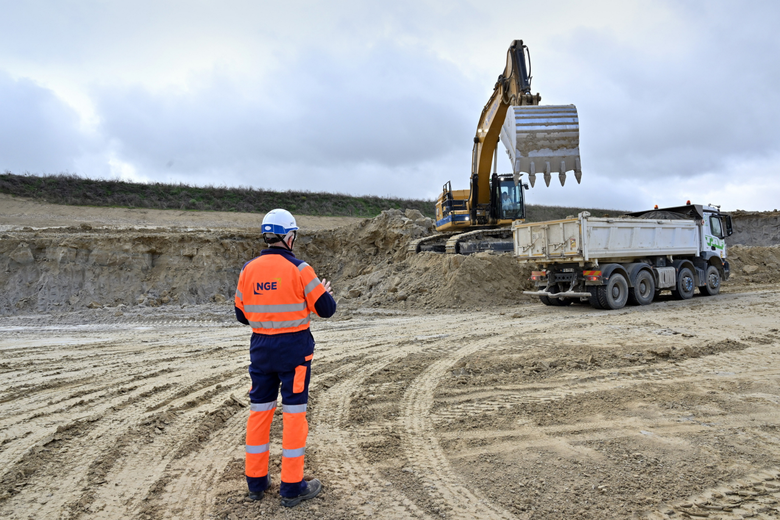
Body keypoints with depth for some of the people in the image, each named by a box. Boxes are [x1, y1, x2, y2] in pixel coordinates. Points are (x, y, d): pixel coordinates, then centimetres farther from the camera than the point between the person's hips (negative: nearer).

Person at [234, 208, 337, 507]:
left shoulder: (248, 270, 1)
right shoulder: (298, 269, -13)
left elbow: (241, 315, 9)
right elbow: (326, 309, -9)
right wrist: (326, 291, 12)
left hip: (261, 347, 5)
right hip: (293, 348, -4)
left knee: (259, 410, 15)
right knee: (293, 412, 4)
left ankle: (256, 481, 25)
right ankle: (292, 488, 12)